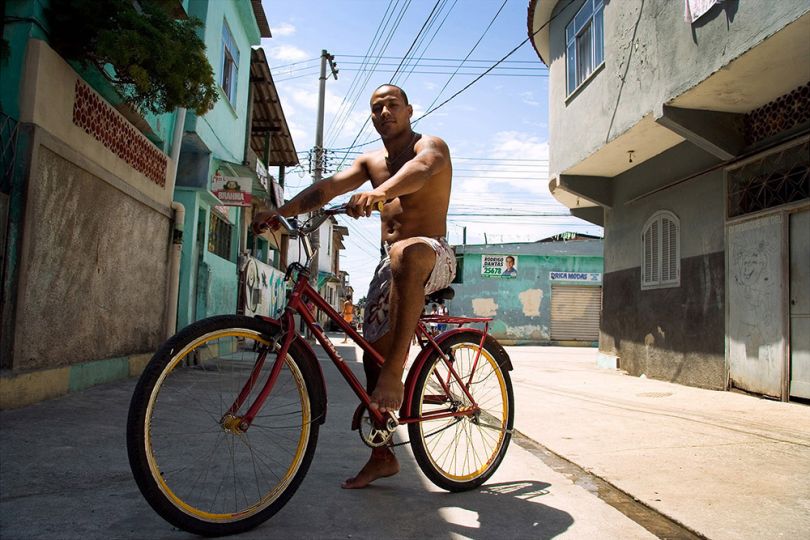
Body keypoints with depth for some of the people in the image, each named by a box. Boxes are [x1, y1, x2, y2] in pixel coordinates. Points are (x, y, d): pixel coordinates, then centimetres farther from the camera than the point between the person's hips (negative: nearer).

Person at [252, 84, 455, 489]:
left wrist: (379, 192, -49)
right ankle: (382, 456, 14)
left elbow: (419, 169, -28)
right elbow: (329, 187, 0)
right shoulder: (370, 161, 16)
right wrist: (280, 211, -16)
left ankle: (395, 372, -40)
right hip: (389, 263, 6)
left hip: (432, 257, -6)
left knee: (406, 252, -42)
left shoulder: (431, 146, -3)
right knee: (373, 353, 2)